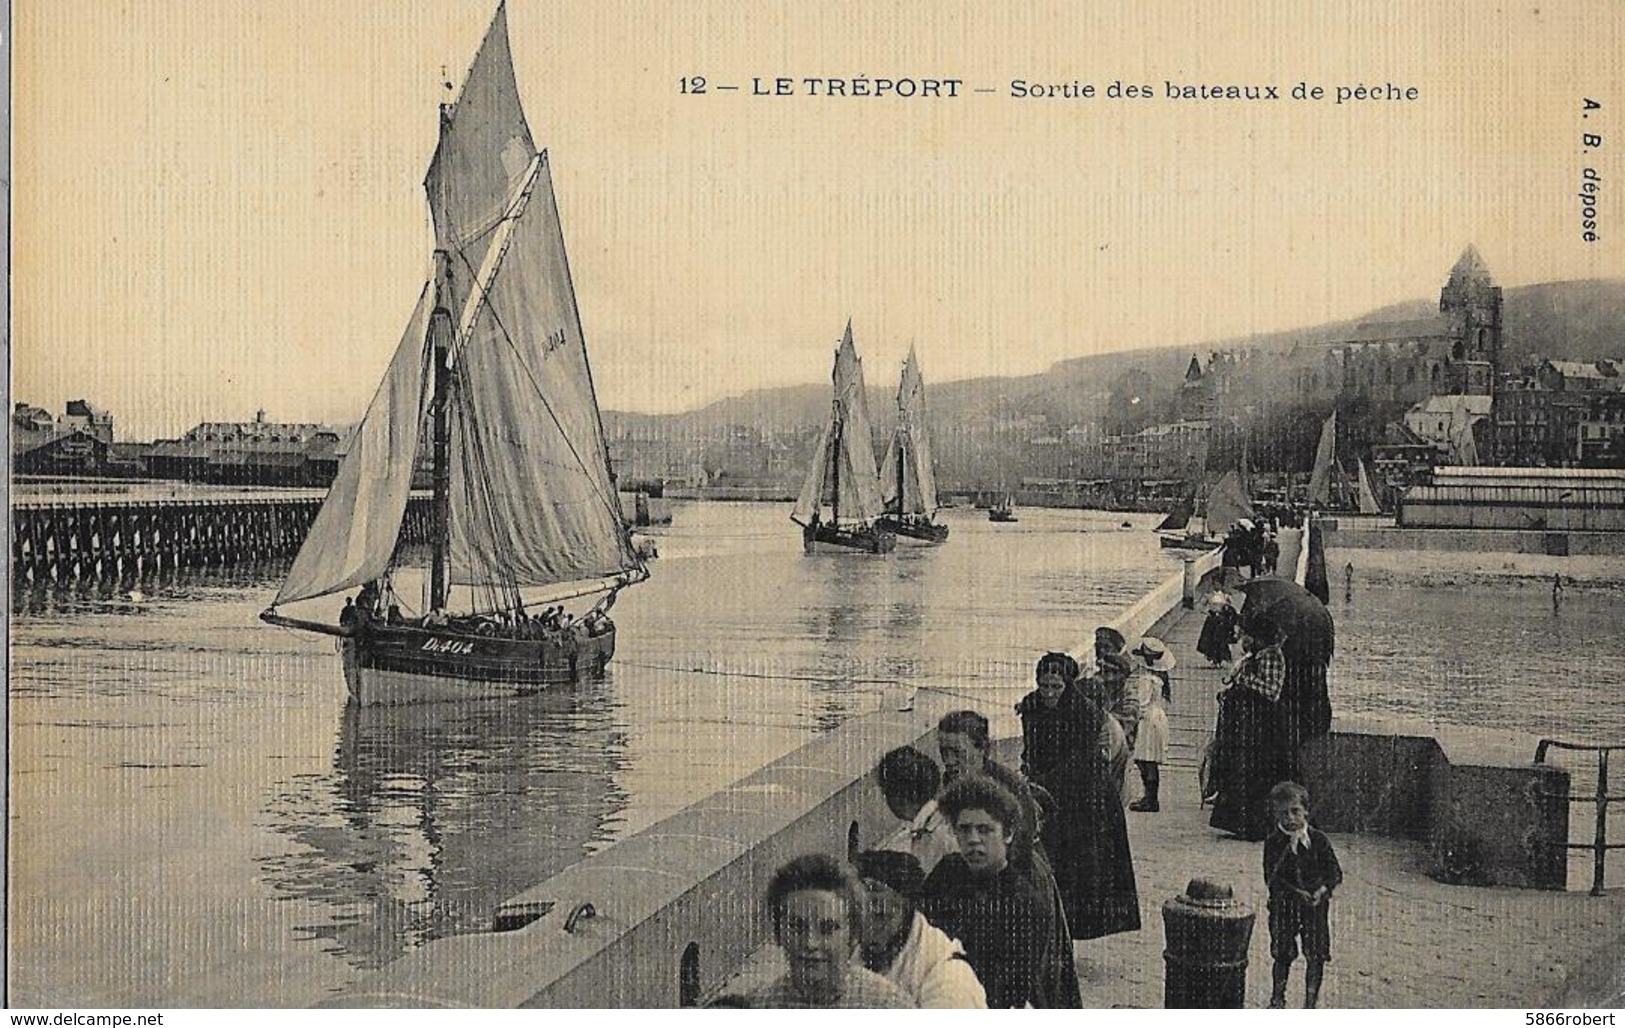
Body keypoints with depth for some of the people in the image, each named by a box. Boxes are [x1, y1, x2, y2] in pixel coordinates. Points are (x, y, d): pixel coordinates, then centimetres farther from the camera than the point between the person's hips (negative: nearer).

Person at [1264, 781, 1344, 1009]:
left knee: (1315, 956, 2)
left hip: (1315, 905, 1)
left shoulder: (1319, 840, -3)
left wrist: (1321, 891, -20)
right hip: (1283, 905, 0)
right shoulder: (1273, 843, -4)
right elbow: (1271, 878, -10)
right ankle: (1277, 1000, 22)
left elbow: (1335, 874, -1)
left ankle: (1310, 1004, 15)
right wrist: (1298, 893, -22)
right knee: (1282, 955, 6)